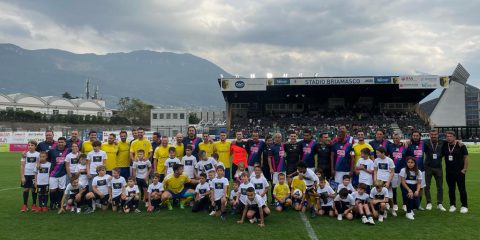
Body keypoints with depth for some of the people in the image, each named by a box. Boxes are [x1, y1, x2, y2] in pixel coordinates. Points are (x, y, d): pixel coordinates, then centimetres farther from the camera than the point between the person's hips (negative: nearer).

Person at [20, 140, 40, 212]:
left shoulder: (38, 154, -1)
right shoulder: (25, 154, 2)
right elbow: (22, 166, 3)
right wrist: (22, 176, -3)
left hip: (34, 174, -1)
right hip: (26, 174, 1)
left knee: (34, 189, 4)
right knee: (26, 189, 4)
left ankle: (34, 205, 16)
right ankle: (24, 205, 13)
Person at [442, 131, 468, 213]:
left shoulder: (460, 146, -7)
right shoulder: (445, 146, 3)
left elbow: (466, 157, -4)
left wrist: (465, 169, -8)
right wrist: (445, 167, 4)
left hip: (459, 171, -4)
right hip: (449, 171, 4)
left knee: (462, 189, 2)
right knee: (451, 189, 9)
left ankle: (464, 206, 12)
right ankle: (452, 205, 19)